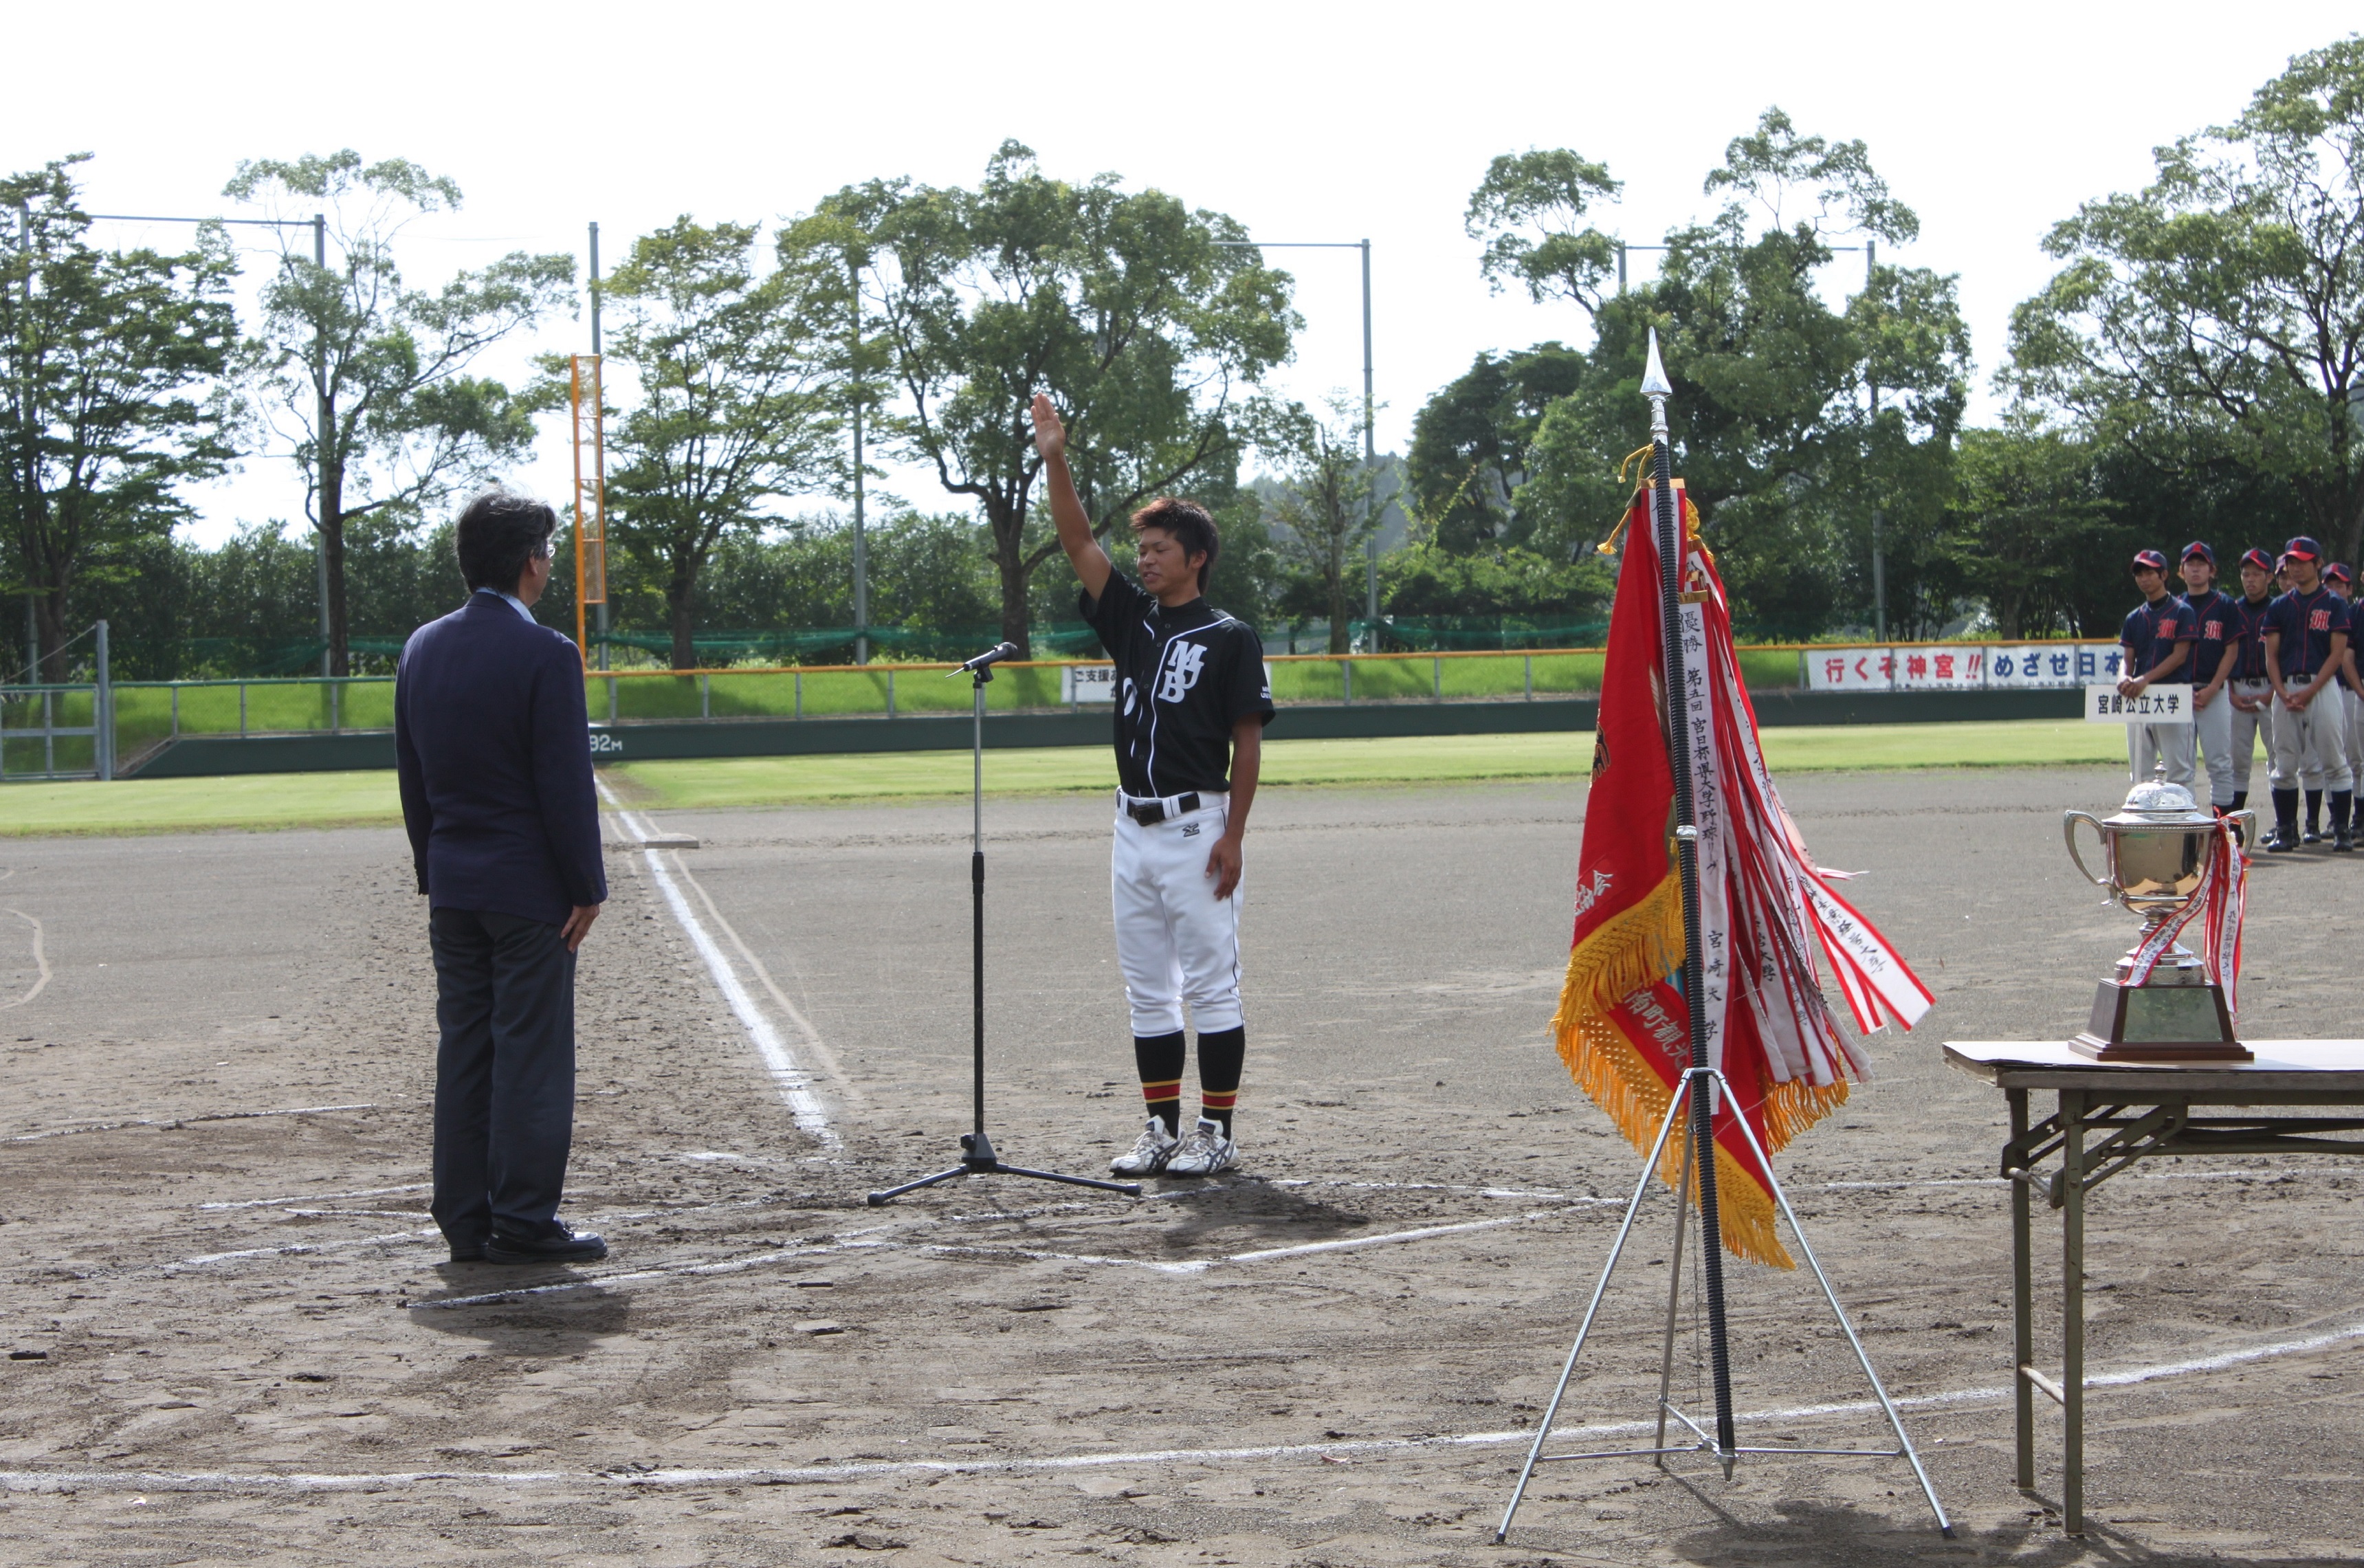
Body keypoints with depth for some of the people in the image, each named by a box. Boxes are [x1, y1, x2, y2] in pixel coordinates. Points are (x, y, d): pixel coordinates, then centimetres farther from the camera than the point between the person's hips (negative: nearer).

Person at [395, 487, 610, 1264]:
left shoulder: (422, 649, 7)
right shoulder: (546, 654, -13)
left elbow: (412, 777, 12)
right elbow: (567, 784, -14)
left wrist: (433, 870, 18)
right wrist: (587, 889, -8)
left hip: (452, 887, 7)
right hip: (529, 887, -6)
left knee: (463, 1050, 10)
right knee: (531, 1054, -1)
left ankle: (465, 1221, 13)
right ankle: (524, 1221, 0)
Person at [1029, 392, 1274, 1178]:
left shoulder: (1230, 639, -4)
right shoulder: (1132, 620, 12)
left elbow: (1247, 743, -7)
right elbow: (1078, 542, 4)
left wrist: (1233, 835, -14)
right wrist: (1055, 460, -7)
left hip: (1197, 828, -7)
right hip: (1133, 828, 7)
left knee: (1211, 983, -3)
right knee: (1147, 989, 9)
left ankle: (1216, 1131, 1)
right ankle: (1162, 1129, 15)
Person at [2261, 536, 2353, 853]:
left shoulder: (2335, 604, 3)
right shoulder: (2280, 607, 14)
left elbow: (2338, 653, -3)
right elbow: (2271, 654, 10)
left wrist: (2310, 692, -12)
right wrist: (2282, 693, -6)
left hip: (2322, 687, -4)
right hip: (2286, 690, 4)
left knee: (2333, 761, -6)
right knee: (2285, 764, 3)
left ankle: (2341, 830, -3)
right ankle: (2285, 830, 7)